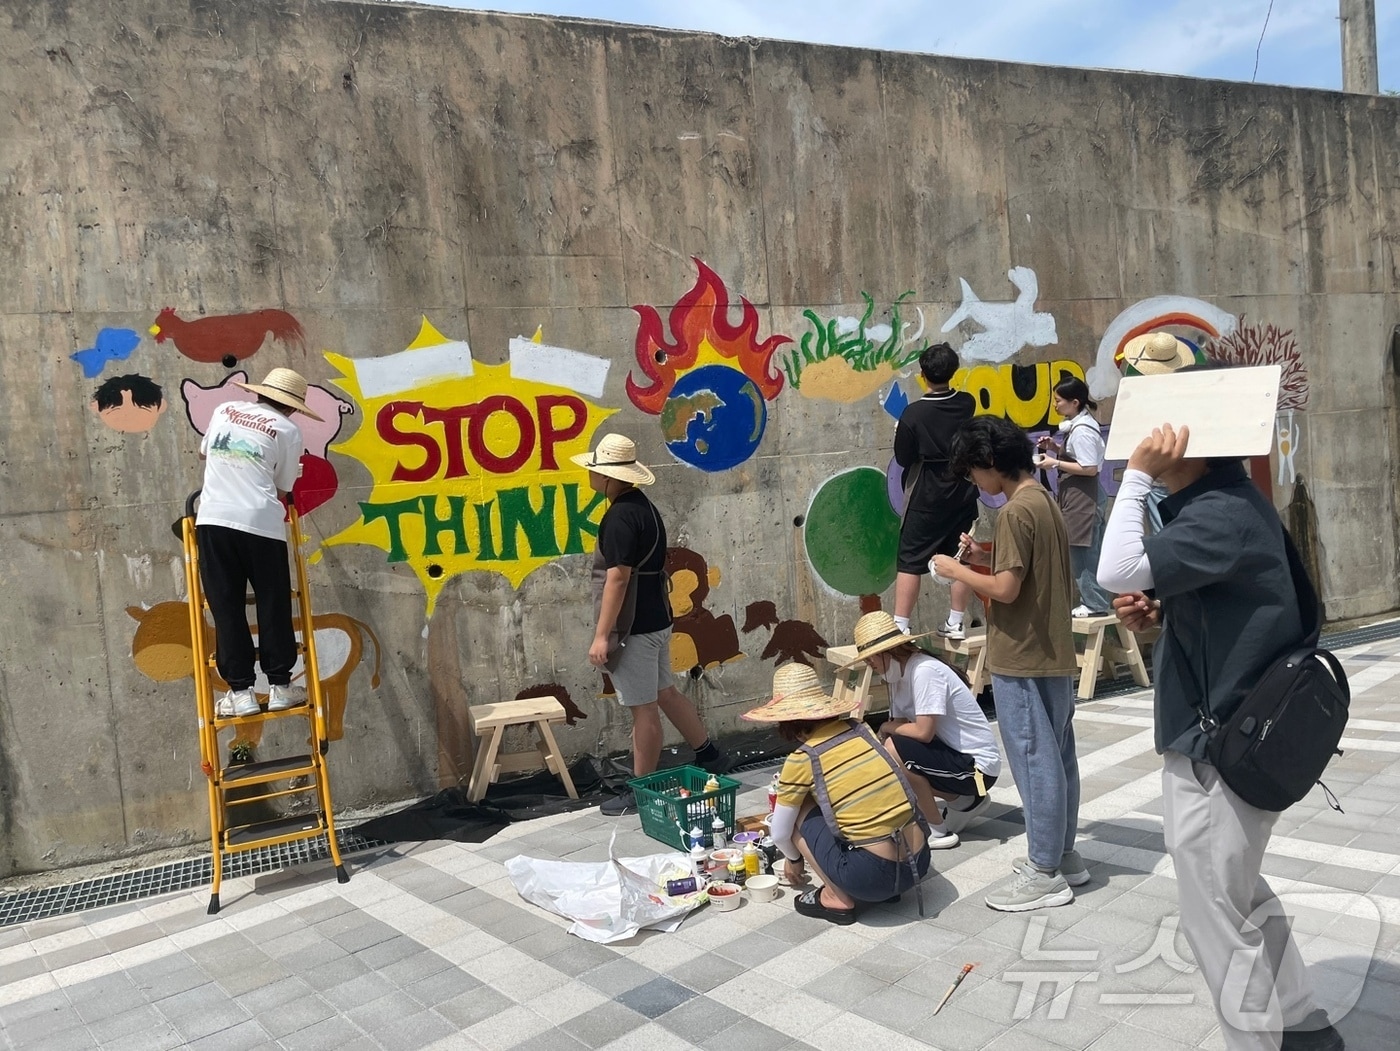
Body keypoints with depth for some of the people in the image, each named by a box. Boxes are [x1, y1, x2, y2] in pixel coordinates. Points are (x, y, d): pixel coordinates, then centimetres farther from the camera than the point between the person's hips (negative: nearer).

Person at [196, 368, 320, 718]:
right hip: (260, 522, -3)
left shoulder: (224, 410, 18)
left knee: (226, 607, 6)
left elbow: (204, 453, 35)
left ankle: (240, 692, 8)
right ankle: (280, 686, 13)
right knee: (273, 604, 8)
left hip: (213, 518, 3)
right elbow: (282, 490, 6)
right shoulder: (288, 430, 6)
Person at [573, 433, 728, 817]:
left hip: (634, 626, -10)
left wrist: (602, 634, -21)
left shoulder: (620, 517, -20)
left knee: (643, 708, 0)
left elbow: (617, 577, -24)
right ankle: (710, 755, 32)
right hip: (656, 619, 10)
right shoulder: (643, 505, 11)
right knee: (664, 693, 21)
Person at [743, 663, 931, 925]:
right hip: (918, 862, 6)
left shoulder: (802, 760, -8)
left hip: (873, 875, -6)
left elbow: (779, 834, 5)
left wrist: (793, 859, 28)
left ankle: (838, 898, 9)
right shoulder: (861, 729, 7)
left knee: (799, 810, 11)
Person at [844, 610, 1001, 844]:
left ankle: (937, 831, -6)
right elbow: (902, 727, 6)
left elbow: (923, 732, -27)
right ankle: (965, 801, 17)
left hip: (977, 765, -10)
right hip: (955, 757, 10)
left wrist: (887, 727, -10)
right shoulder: (899, 675, 6)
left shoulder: (924, 671, -22)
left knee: (894, 750, -23)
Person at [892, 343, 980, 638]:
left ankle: (900, 627, -2)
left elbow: (902, 458, -8)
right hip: (963, 494, 5)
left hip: (926, 498, -4)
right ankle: (955, 623, 18)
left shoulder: (913, 414, -17)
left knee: (910, 562, 0)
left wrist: (902, 433, 9)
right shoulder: (967, 404, -3)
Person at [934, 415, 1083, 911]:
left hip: (1023, 660, -10)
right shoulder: (1045, 502, 11)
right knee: (1057, 758, 16)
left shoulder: (1015, 511, -18)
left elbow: (1006, 589, -21)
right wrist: (987, 557, 10)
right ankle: (1062, 855, 28)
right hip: (1053, 654, 10)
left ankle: (1046, 875, 8)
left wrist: (957, 570, -8)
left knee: (1034, 762, -1)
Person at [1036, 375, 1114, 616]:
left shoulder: (1082, 430, -19)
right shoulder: (1078, 425, 10)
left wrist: (1055, 463, -19)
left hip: (1083, 496, -10)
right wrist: (1055, 448, 6)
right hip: (1079, 495, 10)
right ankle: (1095, 600, 23)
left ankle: (1094, 603, 6)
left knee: (1082, 550, -3)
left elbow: (1090, 468, -22)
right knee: (1089, 550, 15)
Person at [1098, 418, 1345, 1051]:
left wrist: (1136, 474, -25)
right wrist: (1155, 612, 0)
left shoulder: (1223, 515, -24)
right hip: (1211, 736, 11)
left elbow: (1117, 572, -33)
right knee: (1240, 898, 25)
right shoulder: (1215, 502, 9)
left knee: (1217, 915, 5)